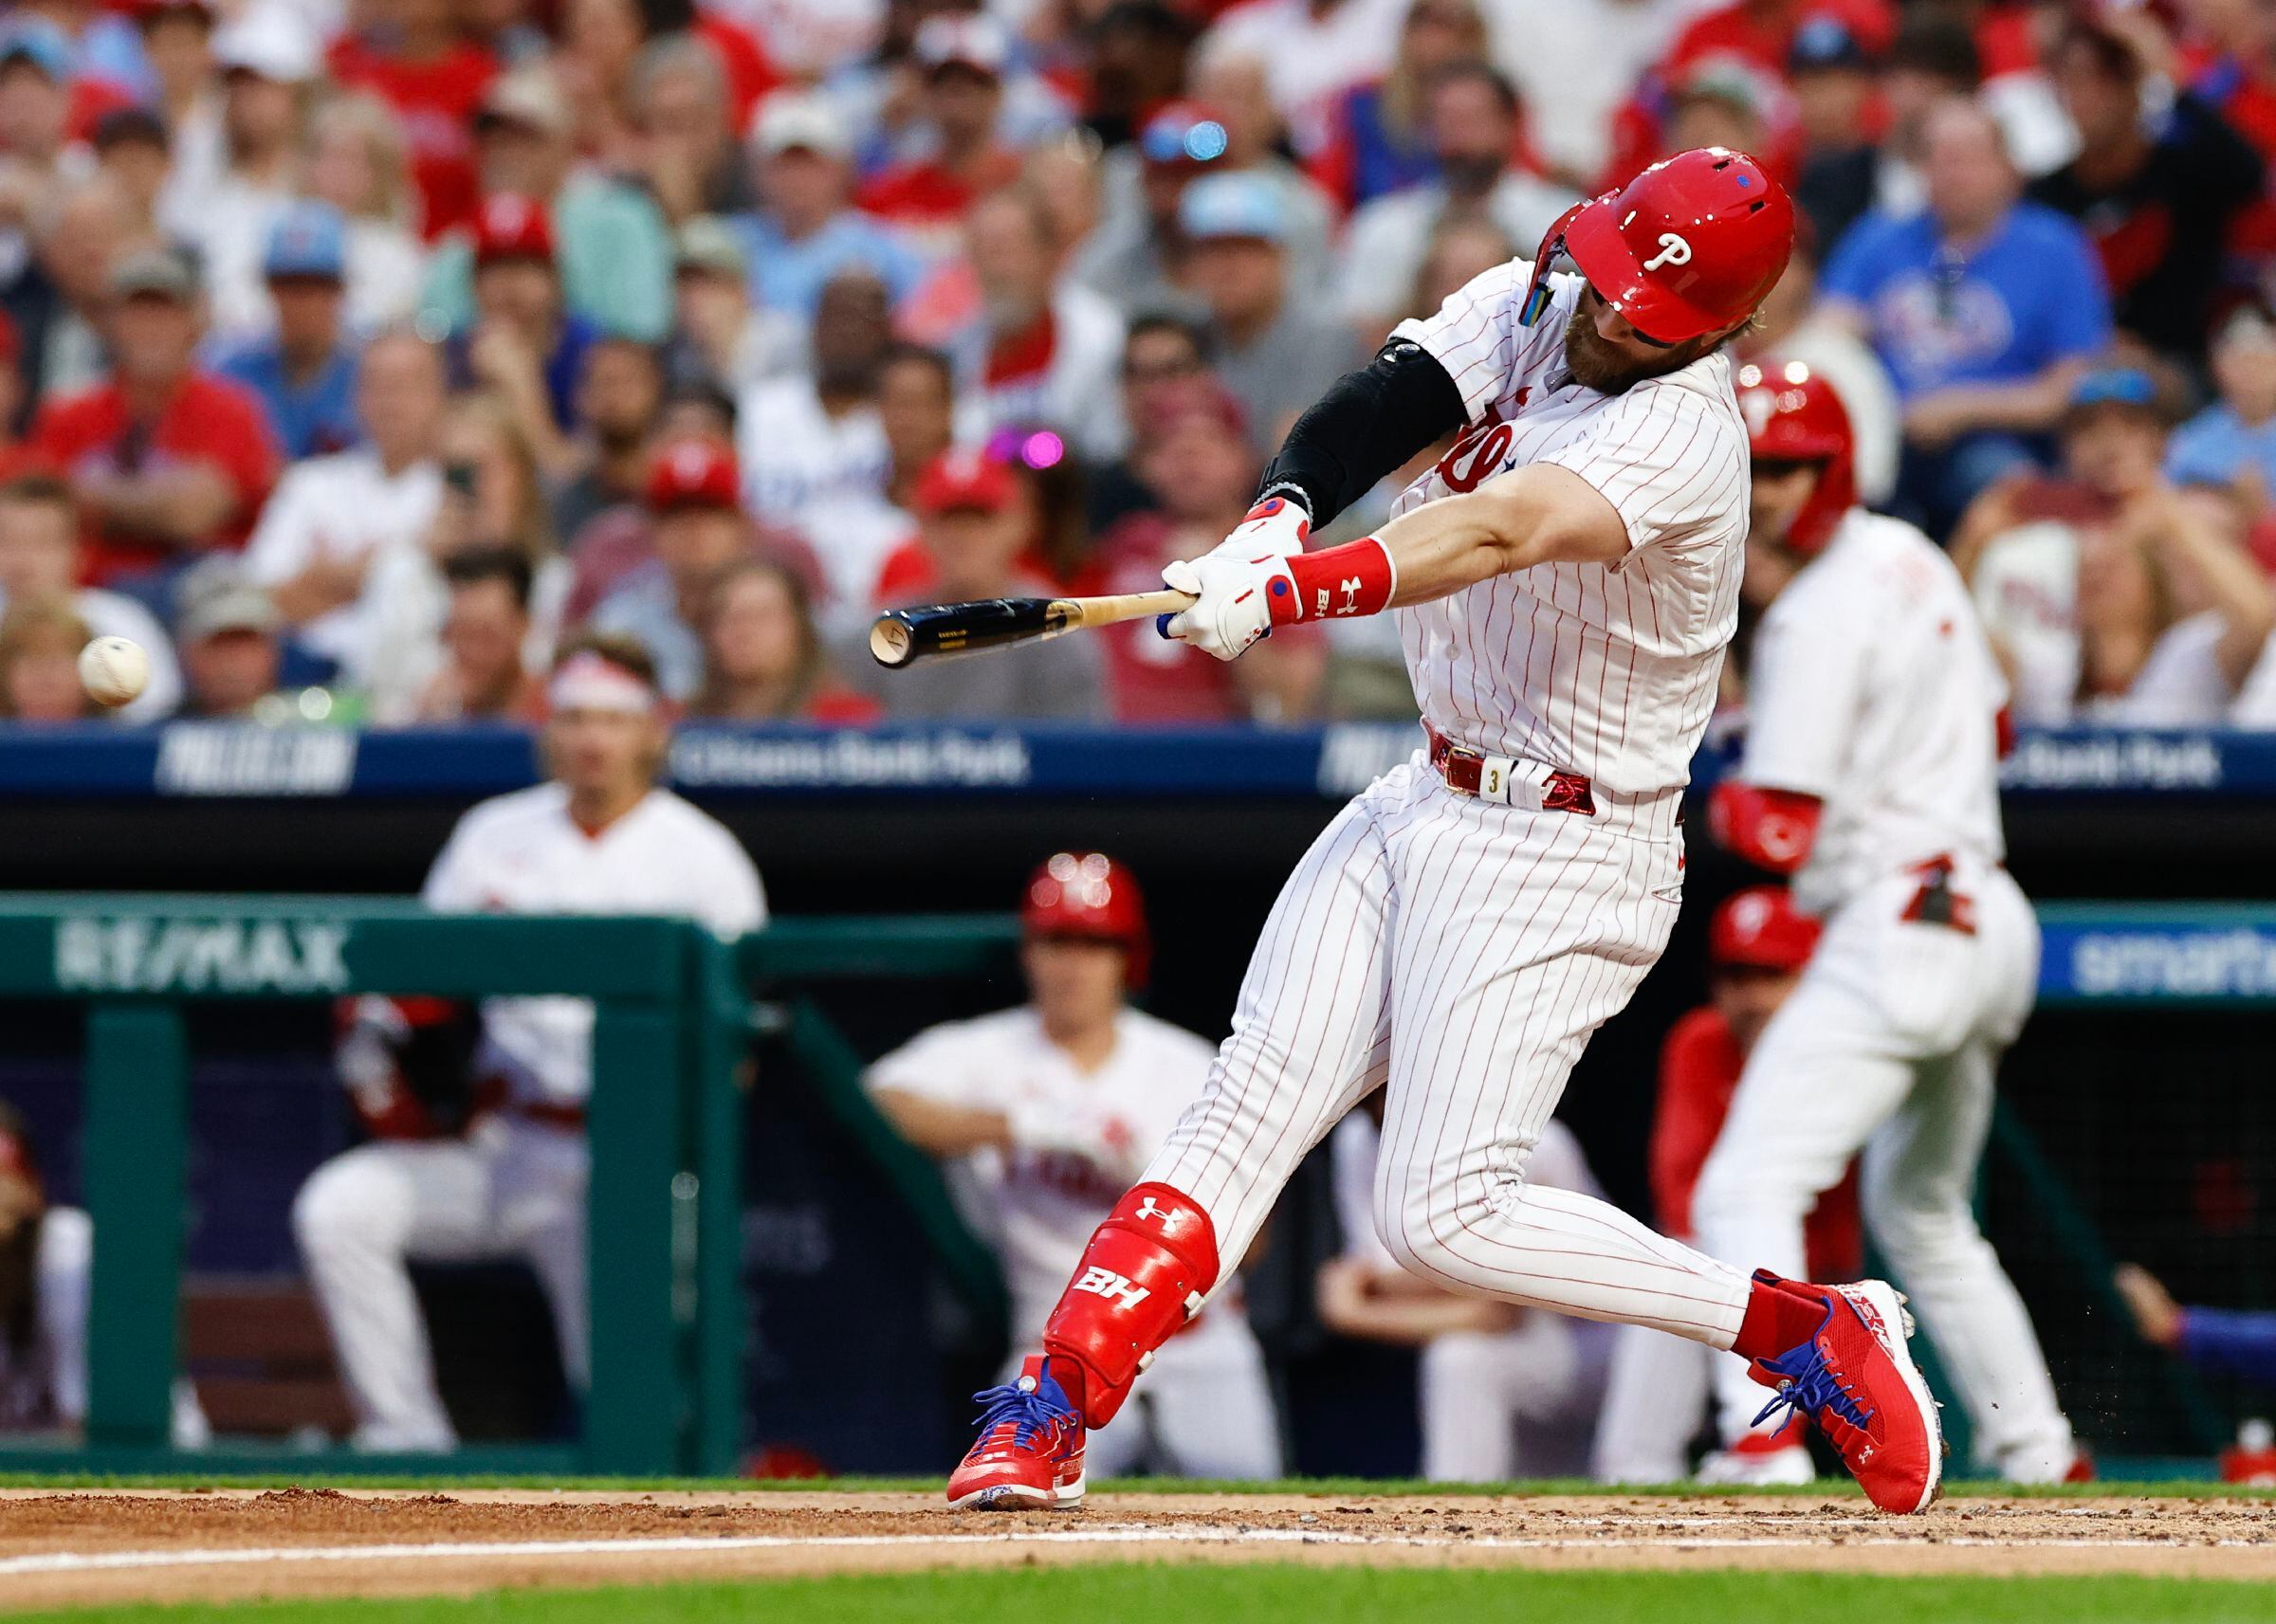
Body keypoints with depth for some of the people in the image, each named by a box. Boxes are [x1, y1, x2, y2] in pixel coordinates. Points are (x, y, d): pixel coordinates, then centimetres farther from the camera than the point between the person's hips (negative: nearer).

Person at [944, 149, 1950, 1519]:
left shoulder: (1684, 430, -22)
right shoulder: (1523, 310, 2)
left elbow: (1500, 531, -37)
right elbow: (1378, 412, -13)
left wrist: (1295, 593, -51)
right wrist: (1276, 524, -34)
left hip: (1560, 854, -7)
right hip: (1429, 802, 7)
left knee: (1445, 1216, -11)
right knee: (1252, 1106, -4)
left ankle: (1809, 1332, -1)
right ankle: (1051, 1408, -5)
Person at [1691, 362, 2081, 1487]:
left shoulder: (1818, 616, -14)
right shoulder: (1917, 560, 14)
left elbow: (1781, 833, -17)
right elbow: (1992, 722, 30)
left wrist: (1723, 804, 3)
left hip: (1893, 931, -10)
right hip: (1994, 924, 10)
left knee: (1746, 1190, -17)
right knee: (1921, 1209, 27)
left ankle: (1763, 1446, -35)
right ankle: (2038, 1460, 28)